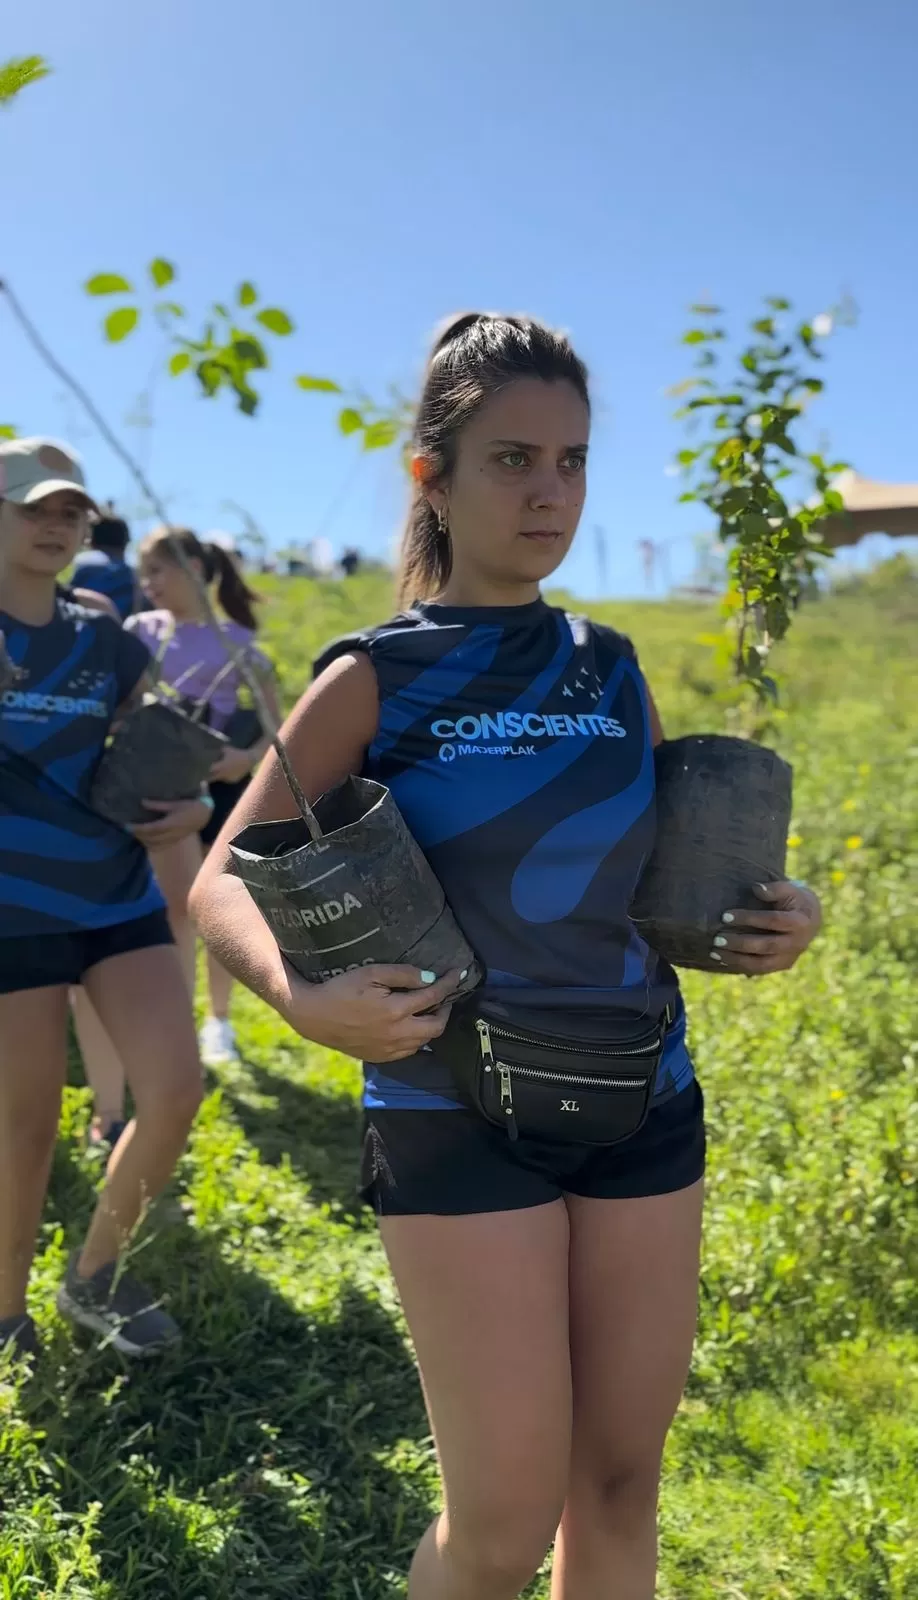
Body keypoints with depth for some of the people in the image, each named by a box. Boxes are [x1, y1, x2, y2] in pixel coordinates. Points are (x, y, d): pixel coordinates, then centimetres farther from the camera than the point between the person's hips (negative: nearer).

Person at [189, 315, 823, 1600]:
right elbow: (222, 882, -4)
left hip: (646, 1102, 5)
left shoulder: (613, 672, 7)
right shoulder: (375, 680, -6)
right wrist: (303, 998, -23)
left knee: (622, 1481, 13)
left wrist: (767, 919, 0)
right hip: (460, 1116, -4)